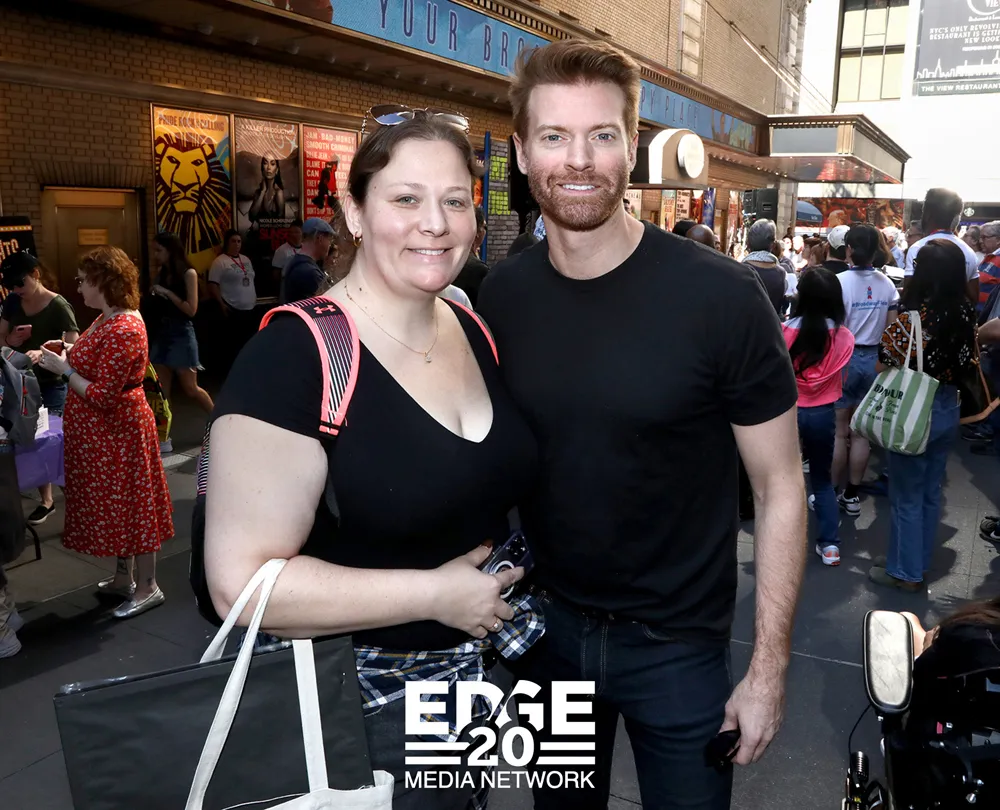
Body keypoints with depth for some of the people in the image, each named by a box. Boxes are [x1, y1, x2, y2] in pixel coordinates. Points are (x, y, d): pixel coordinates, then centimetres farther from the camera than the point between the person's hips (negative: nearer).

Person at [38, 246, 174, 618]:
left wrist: (64, 369, -17)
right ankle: (124, 577, 32)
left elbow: (103, 396, -25)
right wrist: (70, 352, 6)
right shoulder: (108, 319, 8)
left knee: (129, 505, 0)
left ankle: (148, 588, 13)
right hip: (101, 432, 10)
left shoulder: (122, 330, -25)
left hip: (117, 431, -10)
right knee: (114, 504, 18)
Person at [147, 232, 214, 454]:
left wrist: (167, 293, -17)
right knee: (160, 390, 2)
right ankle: (163, 439, 6)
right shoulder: (161, 274, 8)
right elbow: (157, 306, 14)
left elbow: (191, 309, -15)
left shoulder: (188, 273, -8)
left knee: (190, 389, 2)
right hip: (161, 334, 6)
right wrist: (154, 296, -3)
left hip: (181, 335, -6)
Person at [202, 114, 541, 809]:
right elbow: (242, 582, -24)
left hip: (480, 673, 7)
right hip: (360, 705, -6)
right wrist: (434, 594, -23)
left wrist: (511, 575, 0)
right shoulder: (293, 356, -22)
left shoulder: (477, 333, 0)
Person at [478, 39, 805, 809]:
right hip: (546, 627, 3)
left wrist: (769, 668, -10)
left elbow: (781, 489, -11)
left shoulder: (721, 296, -18)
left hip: (680, 646, -3)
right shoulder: (501, 296, -7)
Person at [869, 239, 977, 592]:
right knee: (930, 493, 20)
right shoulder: (966, 314, -3)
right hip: (948, 409, 7)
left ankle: (905, 571, 21)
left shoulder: (913, 319, -23)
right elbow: (967, 363, 9)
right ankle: (920, 563, 35)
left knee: (907, 496, 8)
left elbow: (883, 367, -16)